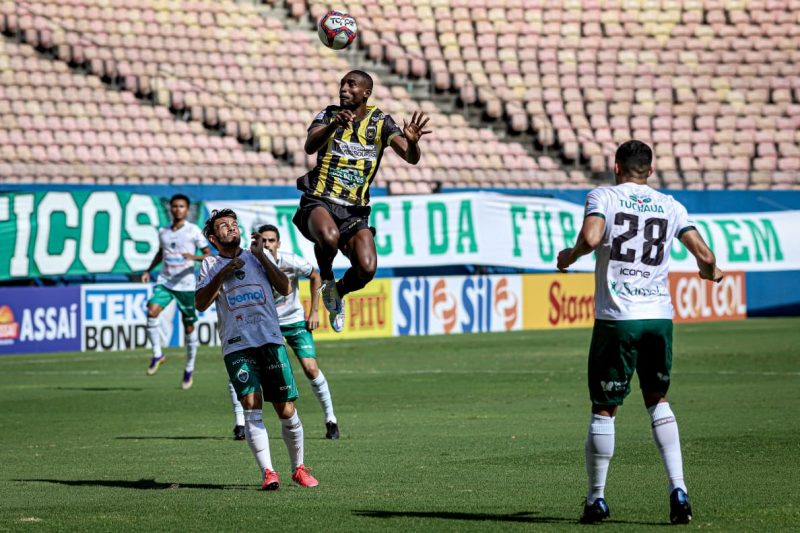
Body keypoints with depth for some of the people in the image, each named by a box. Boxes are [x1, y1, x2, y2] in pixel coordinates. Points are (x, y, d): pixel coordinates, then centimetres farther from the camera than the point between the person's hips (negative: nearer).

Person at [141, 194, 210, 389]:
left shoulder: (193, 231, -2)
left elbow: (208, 254, -3)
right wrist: (149, 270, 16)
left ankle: (189, 368, 20)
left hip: (186, 285, -3)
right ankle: (157, 354, -10)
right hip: (164, 282, 3)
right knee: (152, 311, -24)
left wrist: (195, 257, -22)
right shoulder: (163, 232, 10)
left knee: (189, 327, 3)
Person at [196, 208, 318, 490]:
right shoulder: (210, 265, 13)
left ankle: (299, 468, 15)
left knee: (286, 410, -1)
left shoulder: (256, 257, 16)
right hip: (237, 345, -1)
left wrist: (261, 256, 1)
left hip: (271, 340, 1)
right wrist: (223, 274, -8)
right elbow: (200, 303, 0)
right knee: (251, 406, -15)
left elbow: (285, 289, 5)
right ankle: (268, 472, -14)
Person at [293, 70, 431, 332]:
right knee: (329, 237, -37)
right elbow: (310, 147, -19)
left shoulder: (380, 122, 3)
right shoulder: (329, 115, 1)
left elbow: (411, 157, -10)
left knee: (367, 269, -20)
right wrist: (333, 125, -38)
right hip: (319, 202, -2)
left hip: (354, 211, 2)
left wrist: (412, 141, -34)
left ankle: (339, 292, 16)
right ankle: (326, 278, -2)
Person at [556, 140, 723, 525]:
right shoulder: (670, 206, 10)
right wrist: (711, 272, 27)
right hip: (660, 317, 3)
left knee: (604, 410, 6)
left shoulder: (603, 197, 1)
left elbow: (590, 238, -19)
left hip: (617, 319, -3)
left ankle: (596, 499, 12)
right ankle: (678, 489, 4)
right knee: (658, 402, 19)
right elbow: (704, 256, 5)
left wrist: (569, 256, 1)